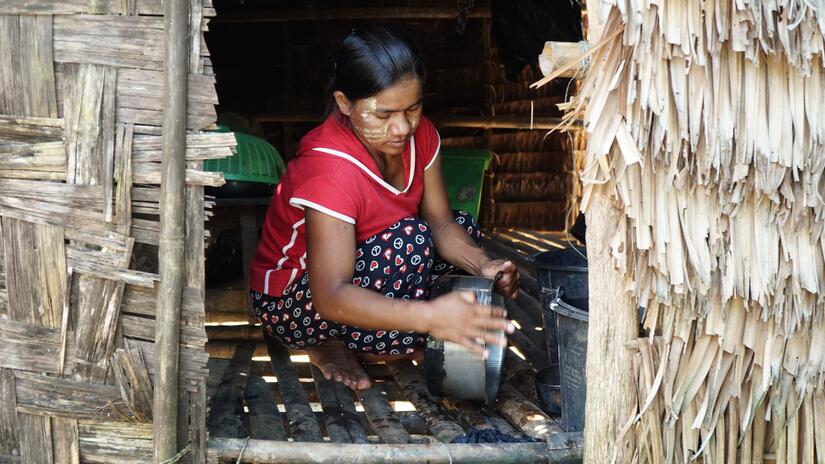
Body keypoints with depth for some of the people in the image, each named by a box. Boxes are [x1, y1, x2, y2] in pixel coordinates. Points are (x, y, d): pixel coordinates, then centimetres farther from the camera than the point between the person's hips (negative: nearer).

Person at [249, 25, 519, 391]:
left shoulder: (419, 134, -11)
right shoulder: (328, 169, -34)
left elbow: (442, 223, -8)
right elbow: (330, 297, -41)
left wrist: (482, 265, -30)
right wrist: (430, 315, -55)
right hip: (291, 300, -9)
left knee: (465, 229, -2)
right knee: (411, 239, -30)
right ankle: (332, 346, -9)